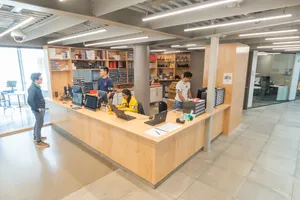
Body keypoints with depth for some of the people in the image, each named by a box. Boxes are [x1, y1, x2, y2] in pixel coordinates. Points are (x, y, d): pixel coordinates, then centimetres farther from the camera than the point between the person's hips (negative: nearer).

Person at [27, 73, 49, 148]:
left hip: (41, 108, 10)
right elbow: (30, 101, -30)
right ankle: (38, 142, 14)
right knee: (39, 125, 1)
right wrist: (36, 109, -23)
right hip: (38, 109, -10)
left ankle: (36, 137, 39)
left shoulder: (36, 86, 6)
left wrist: (40, 107, 15)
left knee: (37, 124, 22)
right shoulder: (32, 88, -24)